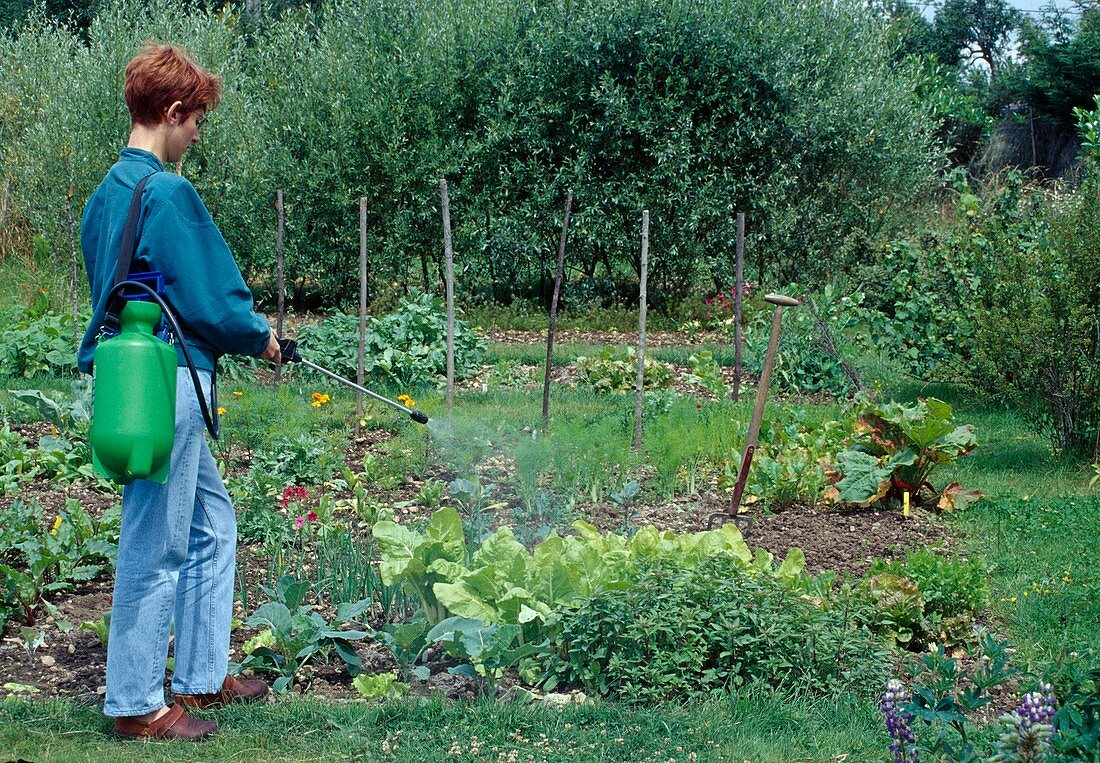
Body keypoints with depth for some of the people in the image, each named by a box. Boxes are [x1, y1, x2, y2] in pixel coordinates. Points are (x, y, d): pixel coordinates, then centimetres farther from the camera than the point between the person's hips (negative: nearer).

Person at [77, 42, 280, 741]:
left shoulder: (110, 191, 13)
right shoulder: (168, 192, -16)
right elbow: (211, 298, -16)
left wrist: (242, 332, 18)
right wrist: (260, 338, 3)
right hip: (168, 384, -10)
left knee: (210, 524, 19)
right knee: (156, 547, 0)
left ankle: (203, 676, 28)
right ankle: (138, 705, 11)